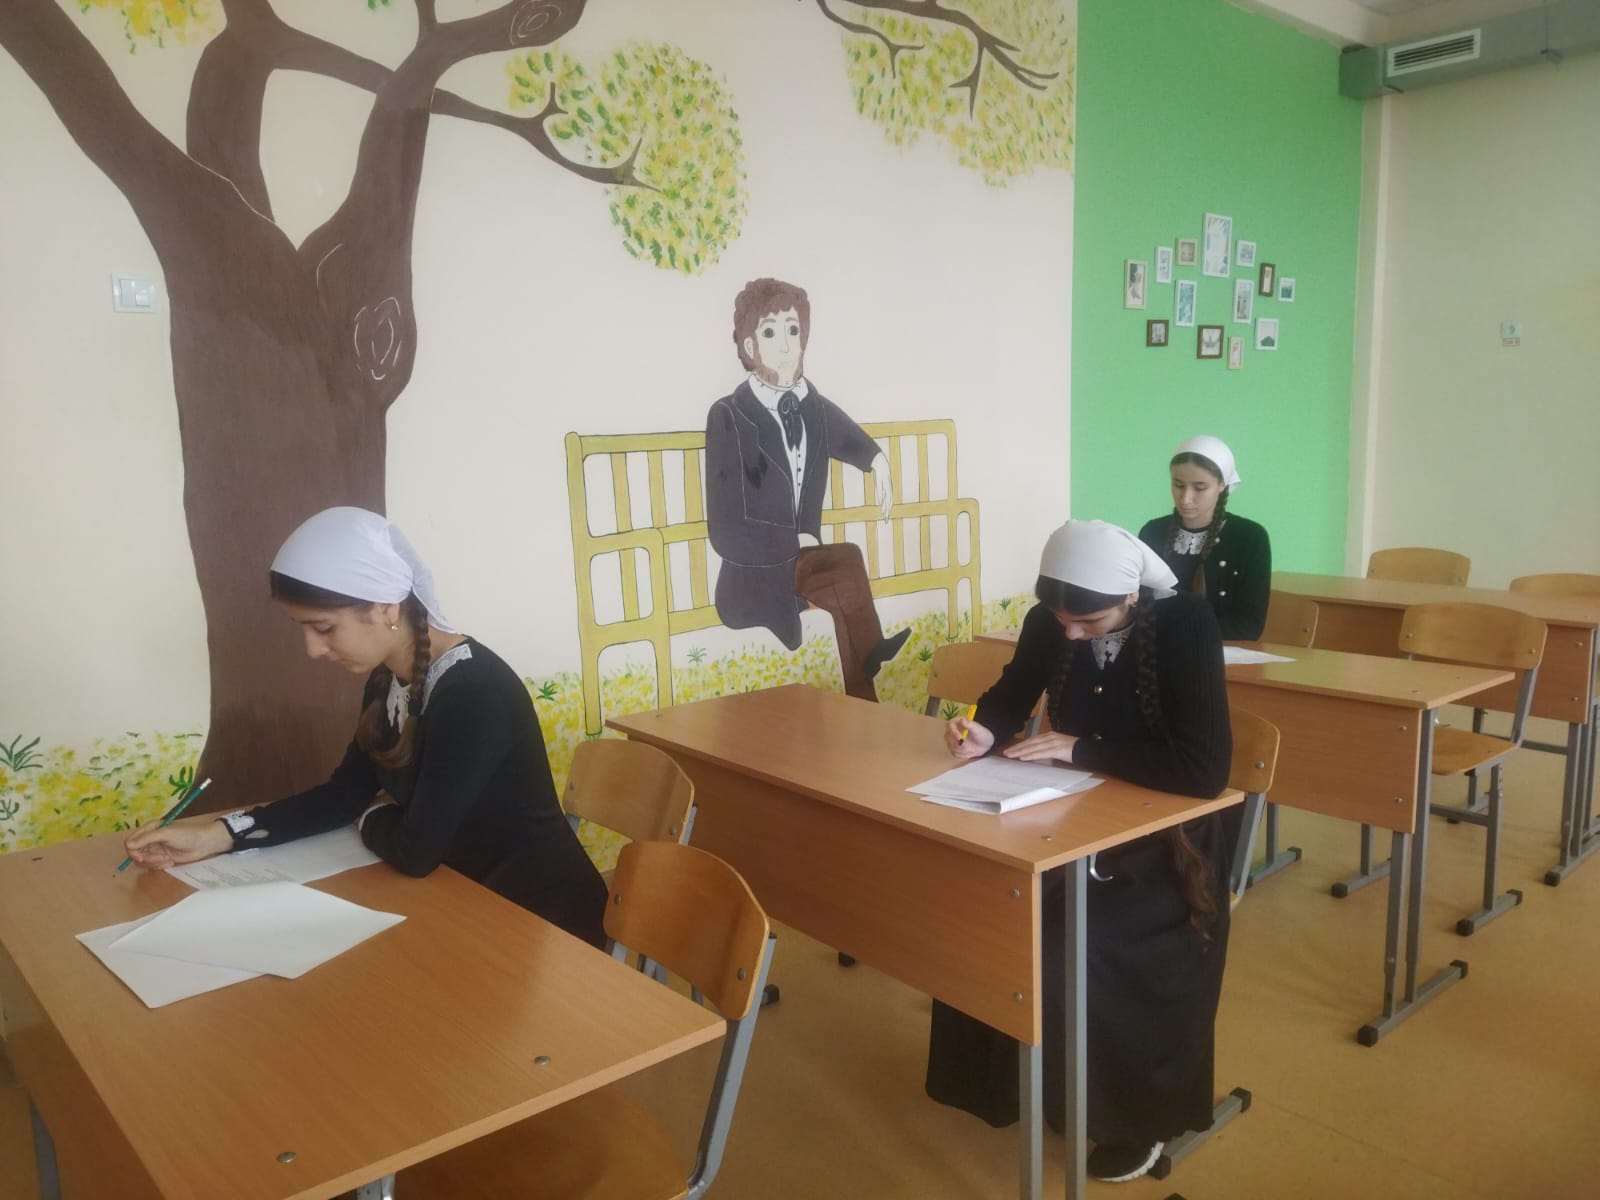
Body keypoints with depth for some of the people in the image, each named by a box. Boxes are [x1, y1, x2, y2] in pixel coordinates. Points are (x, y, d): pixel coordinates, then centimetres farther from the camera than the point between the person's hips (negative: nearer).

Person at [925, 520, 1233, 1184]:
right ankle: (1004, 1075, 15)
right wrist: (985, 731, -14)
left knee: (1078, 945, -22)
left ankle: (1138, 1111, 6)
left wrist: (1078, 748, -28)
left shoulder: (1186, 627, -23)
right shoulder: (1047, 624, -8)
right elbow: (1011, 695, 10)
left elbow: (1206, 770, -30)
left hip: (1166, 831, -5)